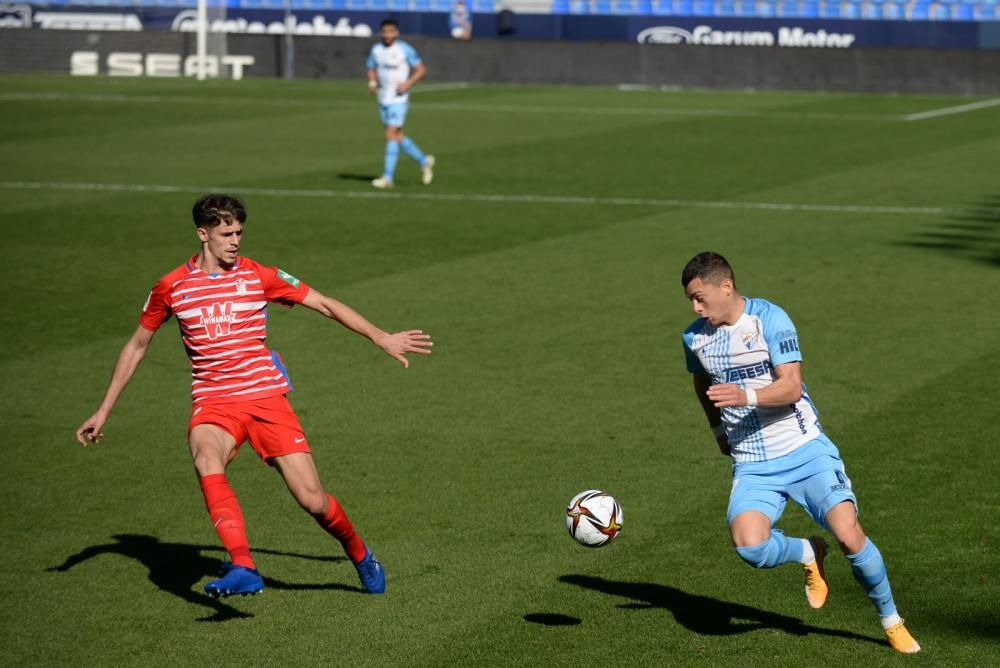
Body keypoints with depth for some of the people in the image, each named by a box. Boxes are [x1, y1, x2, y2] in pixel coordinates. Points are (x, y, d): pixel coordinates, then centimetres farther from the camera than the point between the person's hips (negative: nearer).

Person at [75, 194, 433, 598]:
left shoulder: (258, 276, 2)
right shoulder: (172, 287, 3)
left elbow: (324, 304, 9)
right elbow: (137, 345, 15)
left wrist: (381, 338, 3)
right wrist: (103, 412, 15)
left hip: (267, 397, 0)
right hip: (213, 402, 0)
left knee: (313, 500, -7)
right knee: (206, 462, -36)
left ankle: (359, 554, 24)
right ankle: (242, 568, -43)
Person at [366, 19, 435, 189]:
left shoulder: (405, 50, -8)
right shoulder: (376, 50, 7)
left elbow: (421, 70, -4)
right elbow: (371, 69, 20)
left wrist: (408, 83, -18)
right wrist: (372, 82, -1)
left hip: (398, 100, -6)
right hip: (383, 99, 6)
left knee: (391, 135, -13)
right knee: (398, 137, 11)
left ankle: (387, 177, -13)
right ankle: (424, 161, 30)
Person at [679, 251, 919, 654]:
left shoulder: (770, 319, -11)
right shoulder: (695, 337, 5)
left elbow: (791, 387, -18)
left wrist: (747, 396, -34)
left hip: (805, 451, -3)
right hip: (752, 466, 3)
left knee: (849, 535, -16)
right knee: (750, 547, -24)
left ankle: (891, 620, 9)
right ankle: (808, 555, 11)